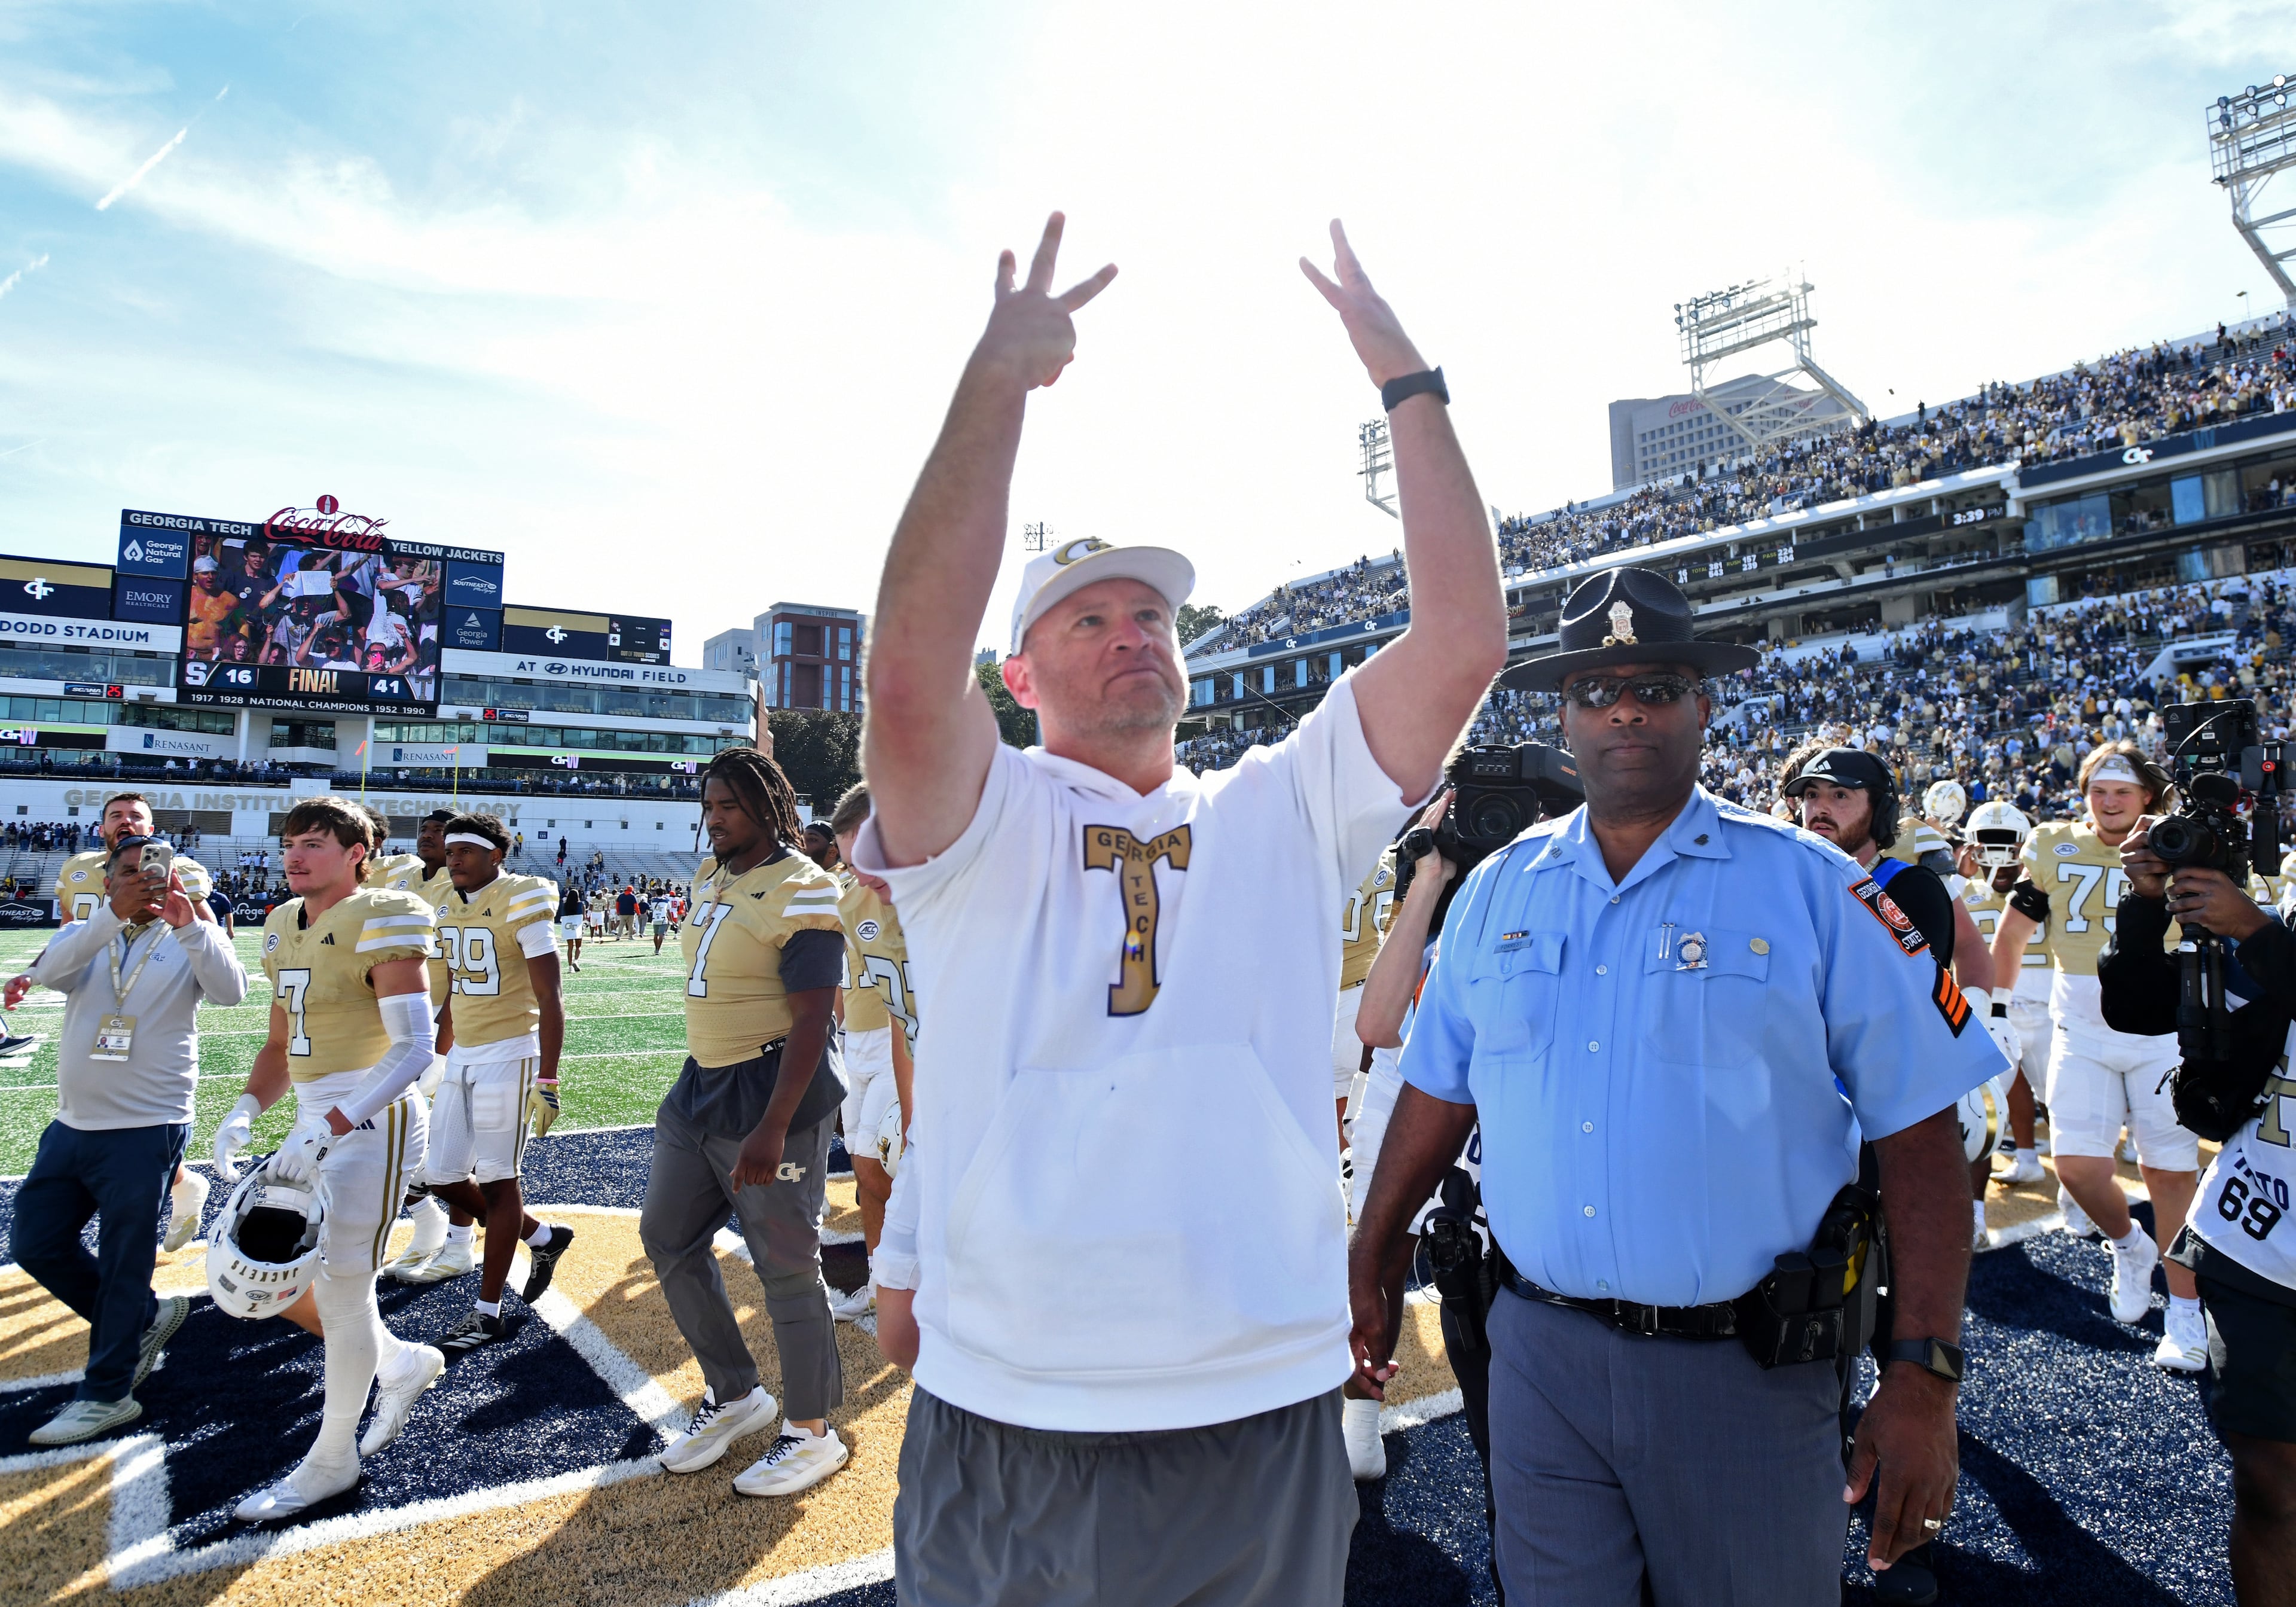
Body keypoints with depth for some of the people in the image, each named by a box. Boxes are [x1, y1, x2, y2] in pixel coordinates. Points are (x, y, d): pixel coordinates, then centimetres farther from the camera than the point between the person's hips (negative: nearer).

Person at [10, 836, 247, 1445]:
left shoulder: (188, 943, -3)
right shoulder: (85, 936, 6)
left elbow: (230, 991, -22)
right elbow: (50, 972, -17)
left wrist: (190, 924, -36)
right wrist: (114, 914, -33)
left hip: (145, 1131, -5)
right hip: (73, 1126, 5)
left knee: (123, 1267, 3)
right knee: (34, 1245, 13)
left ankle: (106, 1394, 18)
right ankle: (145, 1317, 31)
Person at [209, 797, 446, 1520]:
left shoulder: (380, 922, -15)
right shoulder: (286, 927, 10)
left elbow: (414, 1048, -22)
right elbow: (281, 1043, 18)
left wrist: (330, 1128, -29)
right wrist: (247, 1110, 0)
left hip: (372, 1122, -9)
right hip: (317, 1126, 9)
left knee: (342, 1285, 1)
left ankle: (331, 1461, 22)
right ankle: (402, 1360, 34)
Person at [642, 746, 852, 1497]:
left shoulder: (801, 892, -17)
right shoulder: (710, 877, 10)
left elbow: (811, 1022, -21)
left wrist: (772, 1129, -26)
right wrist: (701, 1085, 23)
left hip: (770, 1096, -9)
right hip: (699, 1091, 9)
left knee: (786, 1266, 1)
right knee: (668, 1239, 16)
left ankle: (812, 1431, 21)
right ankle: (733, 1395, 34)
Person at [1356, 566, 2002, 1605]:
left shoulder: (1812, 887, -6)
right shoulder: (1496, 892, 3)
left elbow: (1917, 1134, -6)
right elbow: (1439, 1091, 9)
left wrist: (1924, 1374, -11)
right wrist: (1365, 1274, 9)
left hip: (1745, 1368, -2)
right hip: (1538, 1353, 3)